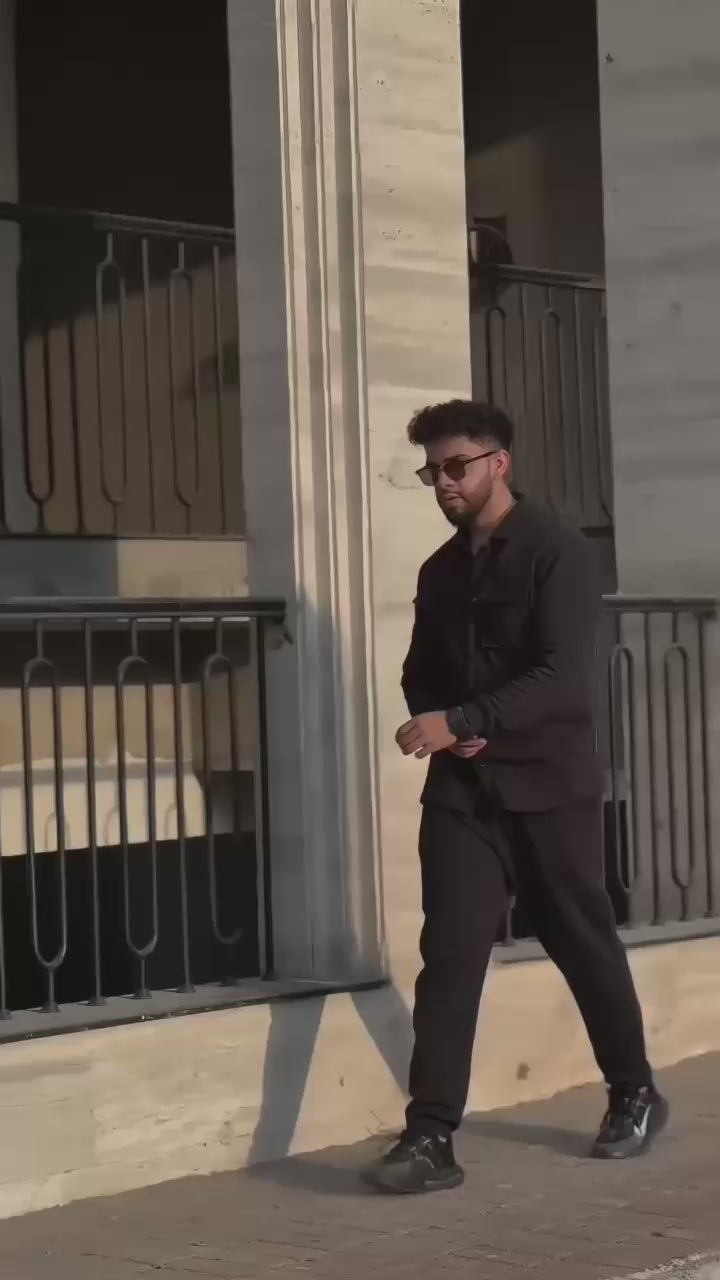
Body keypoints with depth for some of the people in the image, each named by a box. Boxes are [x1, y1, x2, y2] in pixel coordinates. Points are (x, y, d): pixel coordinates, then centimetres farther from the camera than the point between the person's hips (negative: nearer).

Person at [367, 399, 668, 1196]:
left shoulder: (557, 552, -8)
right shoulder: (440, 571, 13)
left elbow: (561, 677, -19)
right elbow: (421, 673, 20)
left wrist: (462, 722, -27)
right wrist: (434, 724, -3)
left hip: (548, 786, -4)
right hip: (460, 790, 4)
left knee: (584, 945, 9)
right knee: (448, 957, -7)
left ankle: (635, 1095, 29)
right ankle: (431, 1137, -9)